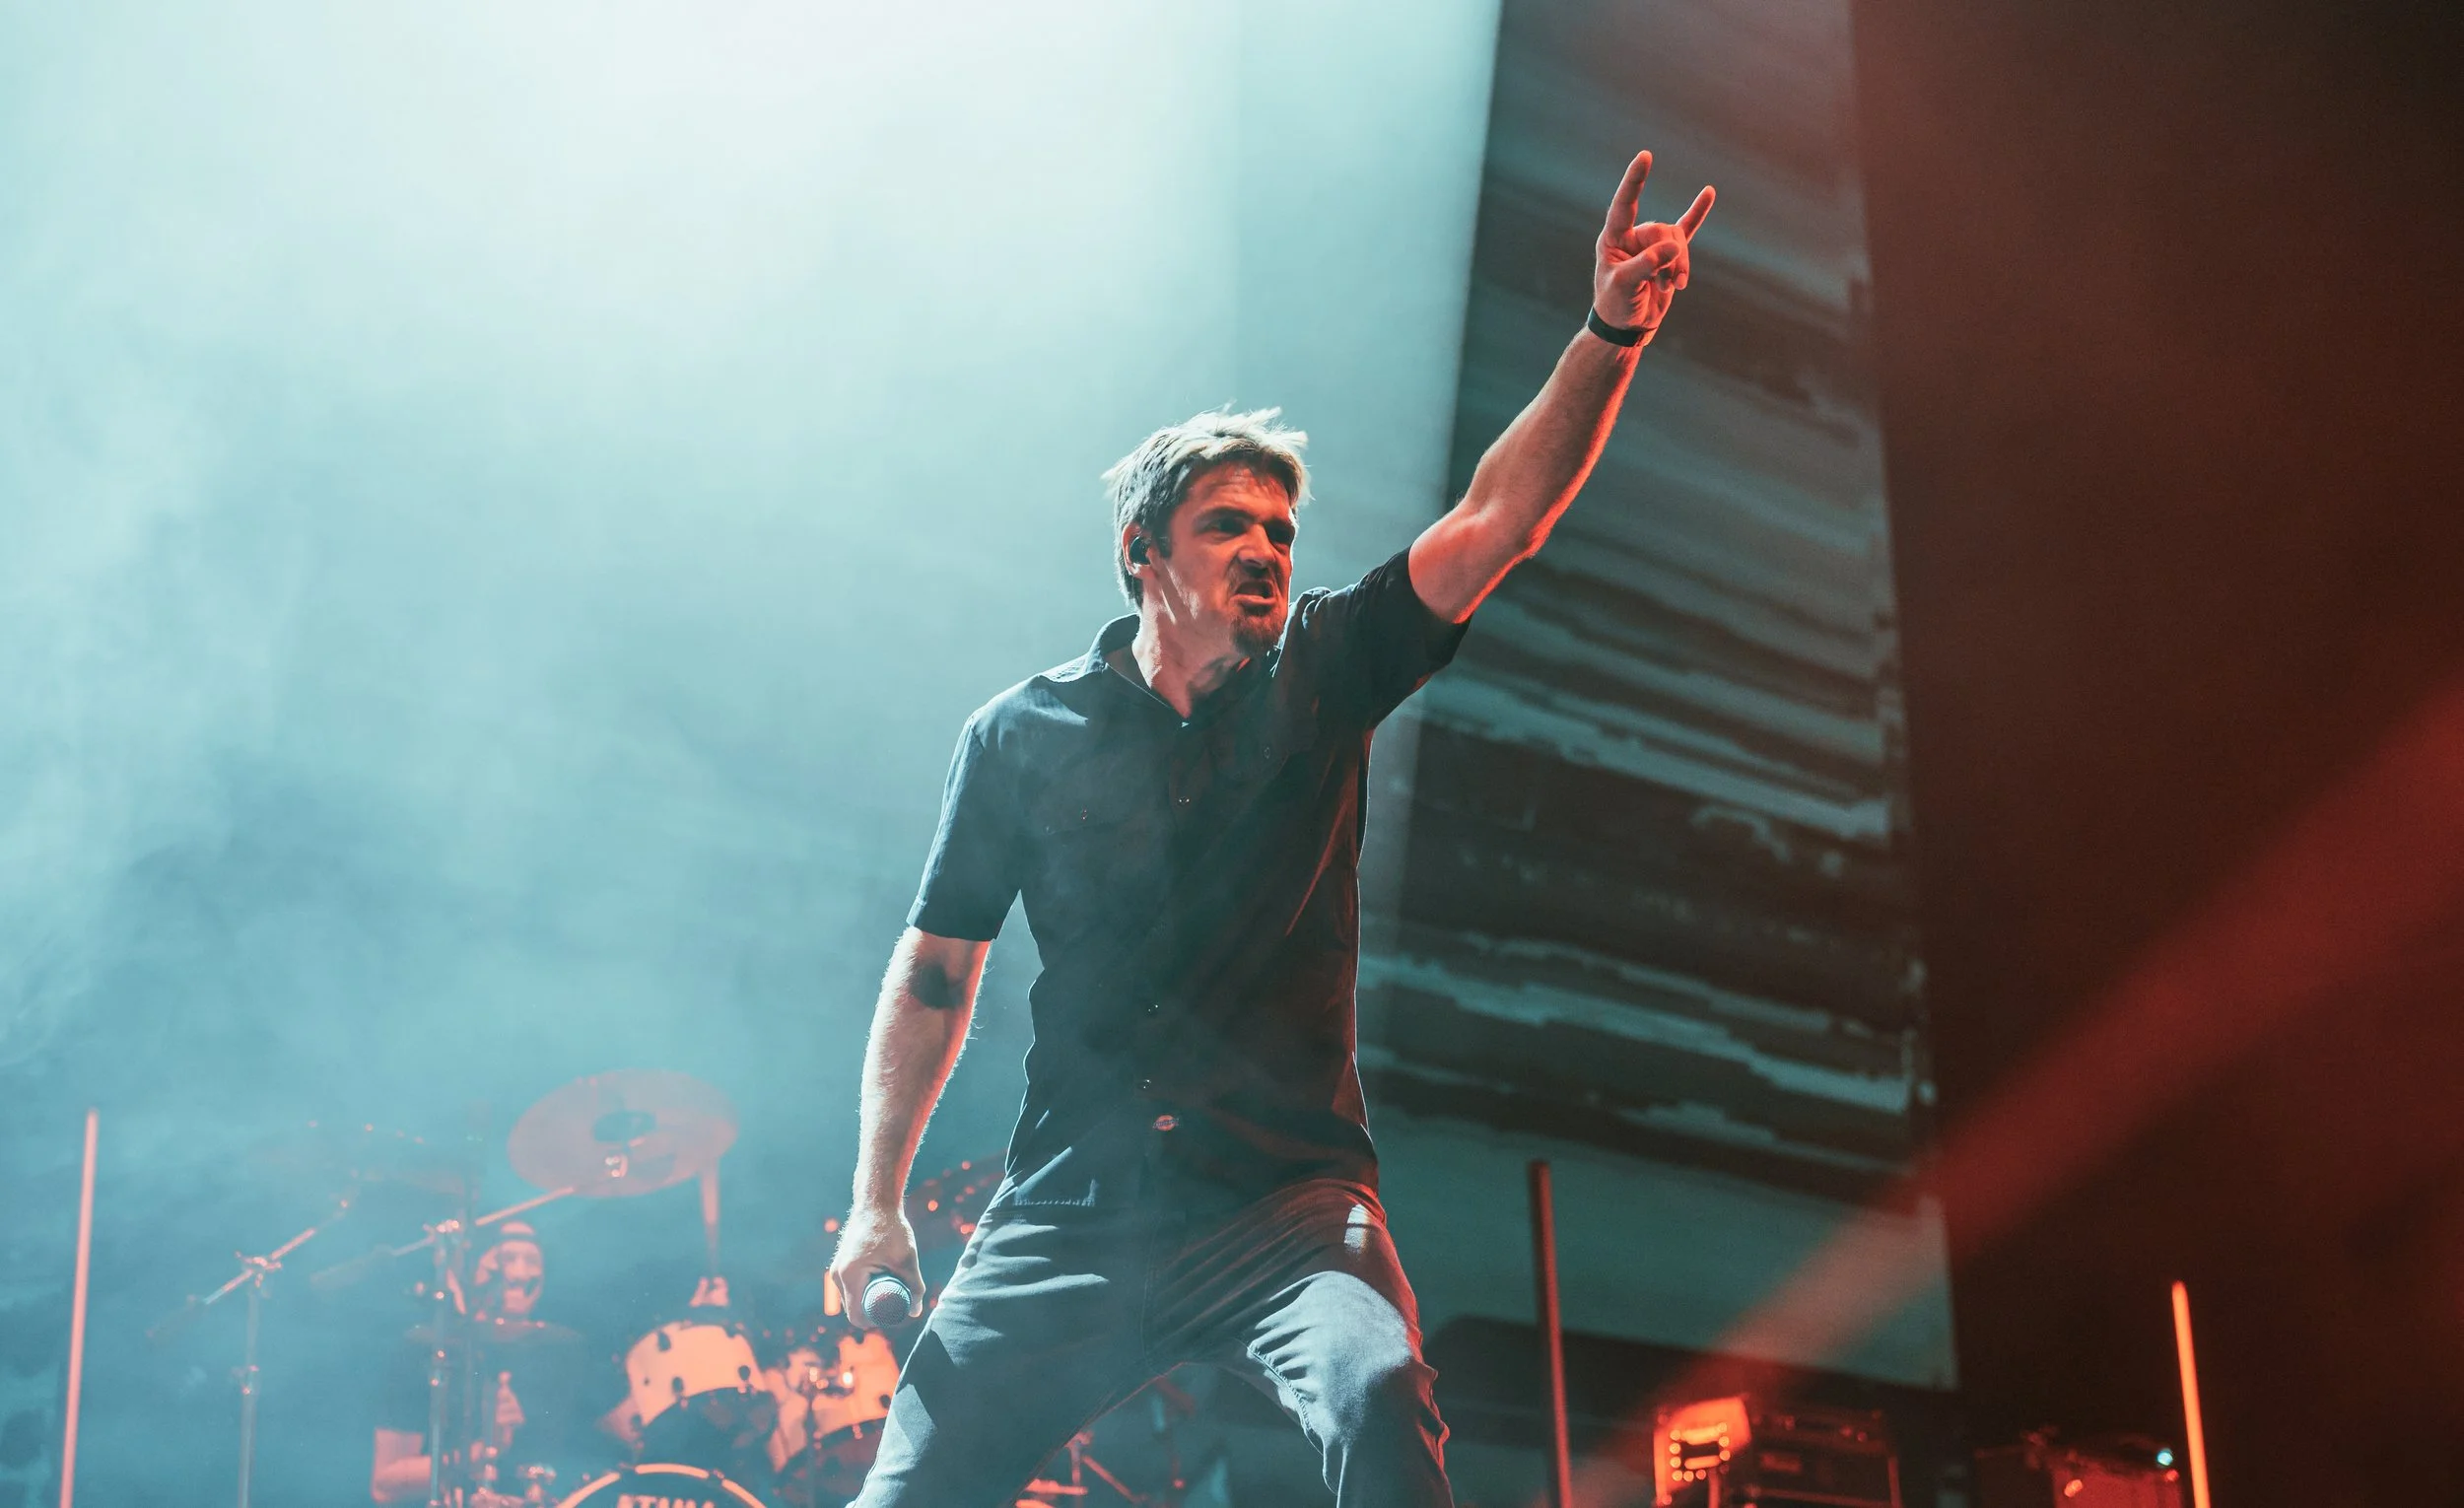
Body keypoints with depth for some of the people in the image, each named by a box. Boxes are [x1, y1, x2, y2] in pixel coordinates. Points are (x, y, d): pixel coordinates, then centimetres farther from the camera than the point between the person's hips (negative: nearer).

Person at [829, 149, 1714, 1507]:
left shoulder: (1322, 679, 8)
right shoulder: (1023, 732, 7)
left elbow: (1495, 524, -3)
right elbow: (936, 969, 11)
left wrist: (1609, 337, -17)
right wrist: (874, 1206, 6)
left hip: (1286, 1202, 0)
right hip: (1066, 1216, 1)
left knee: (1380, 1399, -30)